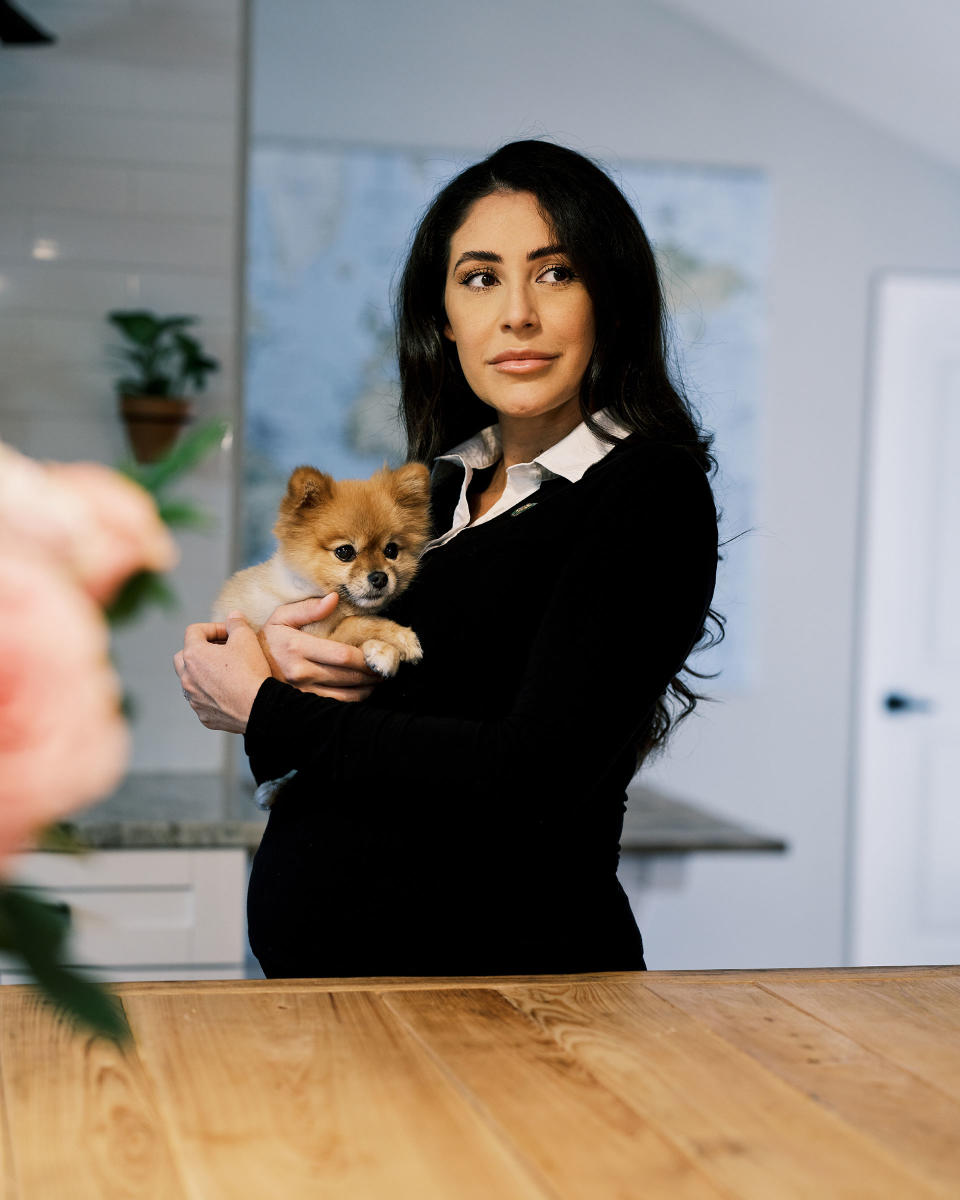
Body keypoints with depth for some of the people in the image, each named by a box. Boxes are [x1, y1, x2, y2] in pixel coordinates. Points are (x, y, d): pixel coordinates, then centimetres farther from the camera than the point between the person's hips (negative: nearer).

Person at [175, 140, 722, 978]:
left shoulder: (648, 492, -14)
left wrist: (266, 710, -14)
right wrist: (279, 653, -10)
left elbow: (530, 779, -24)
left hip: (501, 959, -6)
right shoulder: (445, 485, 8)